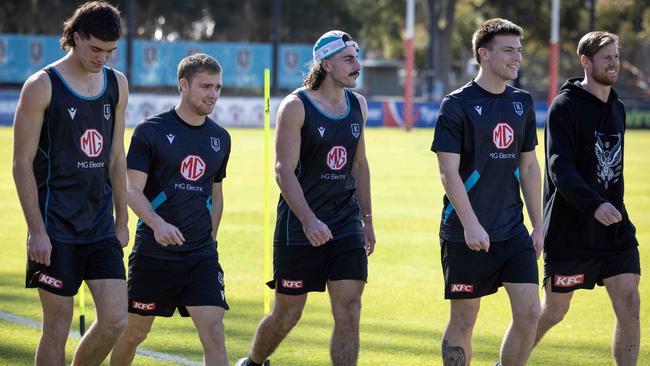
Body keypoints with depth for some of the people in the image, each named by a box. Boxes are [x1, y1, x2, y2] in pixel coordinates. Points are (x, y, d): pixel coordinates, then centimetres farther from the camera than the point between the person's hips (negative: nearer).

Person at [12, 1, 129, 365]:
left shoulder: (117, 84, 10)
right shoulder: (42, 86, -8)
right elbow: (22, 163, -8)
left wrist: (122, 220, 15)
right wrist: (36, 231, -13)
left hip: (100, 224, 5)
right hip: (56, 229, -5)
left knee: (115, 320, -2)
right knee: (58, 325, -2)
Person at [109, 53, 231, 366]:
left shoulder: (219, 138, 10)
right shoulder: (151, 131, -5)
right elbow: (132, 190, -12)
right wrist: (158, 224, -28)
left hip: (202, 255, 3)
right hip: (153, 254, -3)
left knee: (213, 332, -11)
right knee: (134, 332, 9)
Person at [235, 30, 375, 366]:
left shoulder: (357, 105, 8)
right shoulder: (296, 107, -11)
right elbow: (284, 170, -16)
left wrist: (366, 218, 18)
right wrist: (308, 220, -27)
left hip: (346, 224, 5)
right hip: (299, 226, -5)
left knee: (348, 314, -5)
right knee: (287, 315, 6)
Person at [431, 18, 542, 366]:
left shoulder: (522, 103, 10)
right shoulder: (457, 105, -8)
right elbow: (449, 173, -13)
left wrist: (538, 226, 12)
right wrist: (471, 225, -21)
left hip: (513, 231, 5)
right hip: (466, 234, -5)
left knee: (529, 313, -4)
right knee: (463, 320, 2)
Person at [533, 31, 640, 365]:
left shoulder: (617, 108, 12)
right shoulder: (566, 106, -11)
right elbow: (560, 168, -21)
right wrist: (595, 205, -34)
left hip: (615, 228, 6)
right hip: (570, 230, -6)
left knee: (629, 305, -6)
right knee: (554, 311, 6)